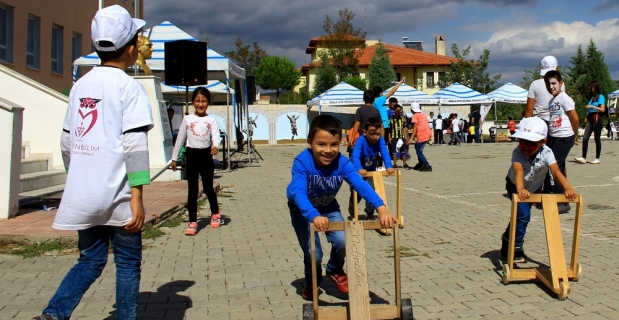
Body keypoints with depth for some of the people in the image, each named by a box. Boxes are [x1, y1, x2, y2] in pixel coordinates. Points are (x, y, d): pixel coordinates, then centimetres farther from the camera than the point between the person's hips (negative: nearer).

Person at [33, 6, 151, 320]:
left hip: (82, 196, 6)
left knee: (90, 261, 17)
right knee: (128, 264, 10)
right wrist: (137, 197, -15)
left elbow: (66, 141, 13)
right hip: (117, 198, -6)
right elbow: (135, 145, -15)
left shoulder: (80, 85, 11)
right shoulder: (128, 86, -8)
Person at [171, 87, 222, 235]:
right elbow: (180, 139, 9)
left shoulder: (211, 120, 2)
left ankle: (215, 213, 34)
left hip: (206, 155, 0)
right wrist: (174, 158, 9)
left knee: (208, 187, 10)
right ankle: (192, 222, 4)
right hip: (191, 155, 0)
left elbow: (216, 135, -13)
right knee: (192, 190, 0)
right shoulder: (187, 119, 4)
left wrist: (215, 146, -36)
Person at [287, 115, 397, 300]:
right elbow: (298, 192, -48)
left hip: (328, 207, 3)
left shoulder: (342, 163, -27)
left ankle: (335, 271, 18)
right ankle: (312, 282, 24)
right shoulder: (302, 162, -35)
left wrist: (381, 208, -55)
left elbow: (361, 185, -38)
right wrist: (314, 216, -66)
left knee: (342, 241, -16)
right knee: (313, 253, -11)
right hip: (303, 210, -3)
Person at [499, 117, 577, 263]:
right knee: (523, 214, -20)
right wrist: (520, 189, -72)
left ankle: (508, 237, 45)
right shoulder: (517, 153, -36)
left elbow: (556, 171, -45)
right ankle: (516, 248, -4)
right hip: (515, 187, -3)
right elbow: (518, 170, -53)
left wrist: (567, 188, -62)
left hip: (534, 188, 3)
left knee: (520, 215, 17)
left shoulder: (546, 153, -32)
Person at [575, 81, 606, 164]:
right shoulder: (591, 97, 16)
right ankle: (583, 158, -7)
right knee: (585, 138, -5)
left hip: (597, 118, -6)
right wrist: (587, 118, 11)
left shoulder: (600, 96, -3)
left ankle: (597, 158, 8)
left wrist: (592, 106, -15)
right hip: (590, 119, 6)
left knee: (597, 138, 0)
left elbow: (602, 109, -11)